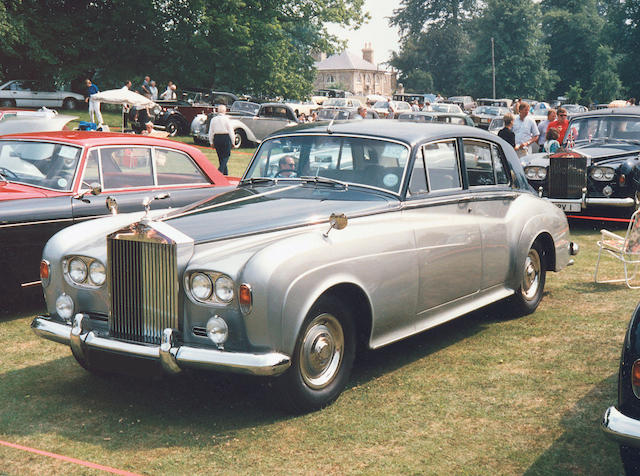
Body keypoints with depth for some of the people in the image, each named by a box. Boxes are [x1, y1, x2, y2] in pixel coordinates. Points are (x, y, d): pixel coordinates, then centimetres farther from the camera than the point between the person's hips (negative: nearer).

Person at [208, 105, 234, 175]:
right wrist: (233, 141, 1)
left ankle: (225, 173, 22)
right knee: (226, 156, 2)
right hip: (226, 138, -4)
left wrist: (211, 142, 15)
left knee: (220, 156, 15)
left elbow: (211, 132, 7)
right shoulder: (226, 119, -8)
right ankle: (220, 171, -15)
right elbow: (231, 131, -6)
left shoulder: (213, 119, 3)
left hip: (216, 138, 4)